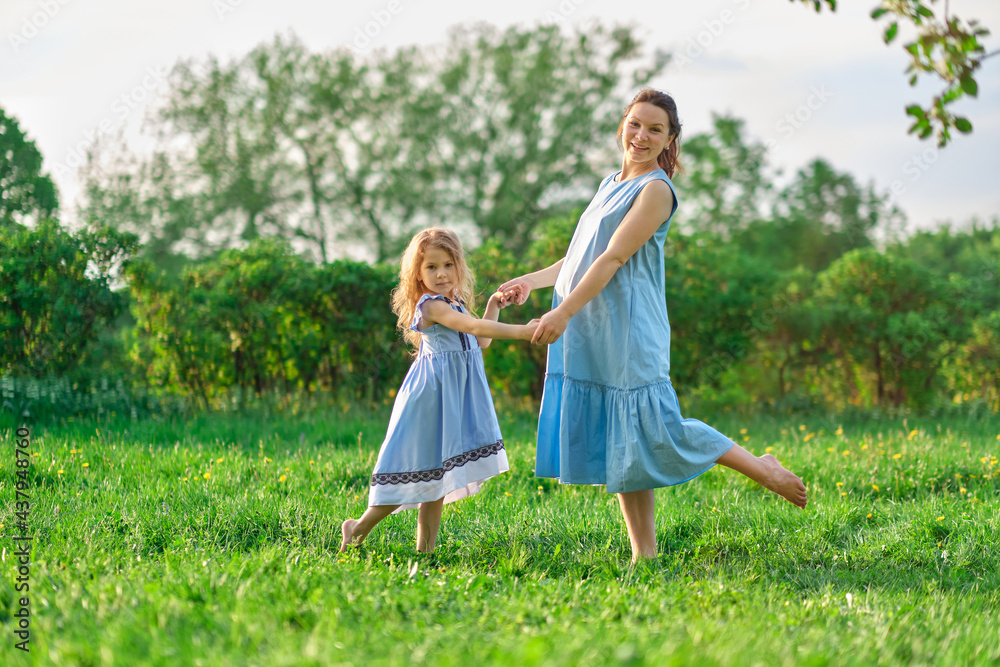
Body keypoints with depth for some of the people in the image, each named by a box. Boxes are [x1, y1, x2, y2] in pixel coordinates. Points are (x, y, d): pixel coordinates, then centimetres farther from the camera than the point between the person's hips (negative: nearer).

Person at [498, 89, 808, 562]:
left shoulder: (655, 190, -8)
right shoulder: (612, 184, 18)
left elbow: (613, 258, -16)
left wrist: (563, 312, -21)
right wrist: (531, 281, 20)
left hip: (630, 332, -8)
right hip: (592, 334, 8)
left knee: (654, 433, -11)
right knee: (620, 444, 6)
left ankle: (763, 470, 3)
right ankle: (643, 553, 9)